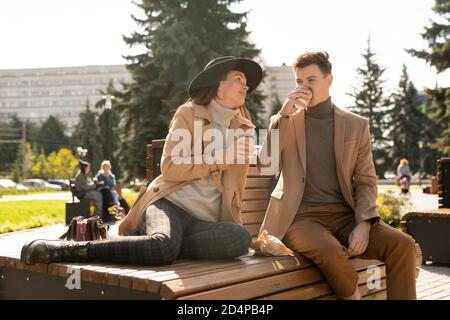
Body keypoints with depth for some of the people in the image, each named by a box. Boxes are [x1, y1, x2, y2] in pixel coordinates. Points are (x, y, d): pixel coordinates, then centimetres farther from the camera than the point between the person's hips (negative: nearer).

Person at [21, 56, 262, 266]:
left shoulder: (244, 128, 18)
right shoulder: (189, 113, 2)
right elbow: (170, 168, -8)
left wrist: (233, 218, 18)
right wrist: (218, 159, -10)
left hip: (205, 220, 5)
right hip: (170, 202, -4)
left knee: (241, 238, -32)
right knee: (163, 247, -39)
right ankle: (60, 249, -27)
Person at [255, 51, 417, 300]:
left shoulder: (356, 125, 11)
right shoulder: (284, 121, 10)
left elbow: (366, 181, 7)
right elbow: (265, 163, -5)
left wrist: (363, 224, -11)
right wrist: (284, 114, -11)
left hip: (344, 214, 2)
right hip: (301, 215, -2)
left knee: (403, 244, -22)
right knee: (330, 250, -33)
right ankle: (353, 295, -6)